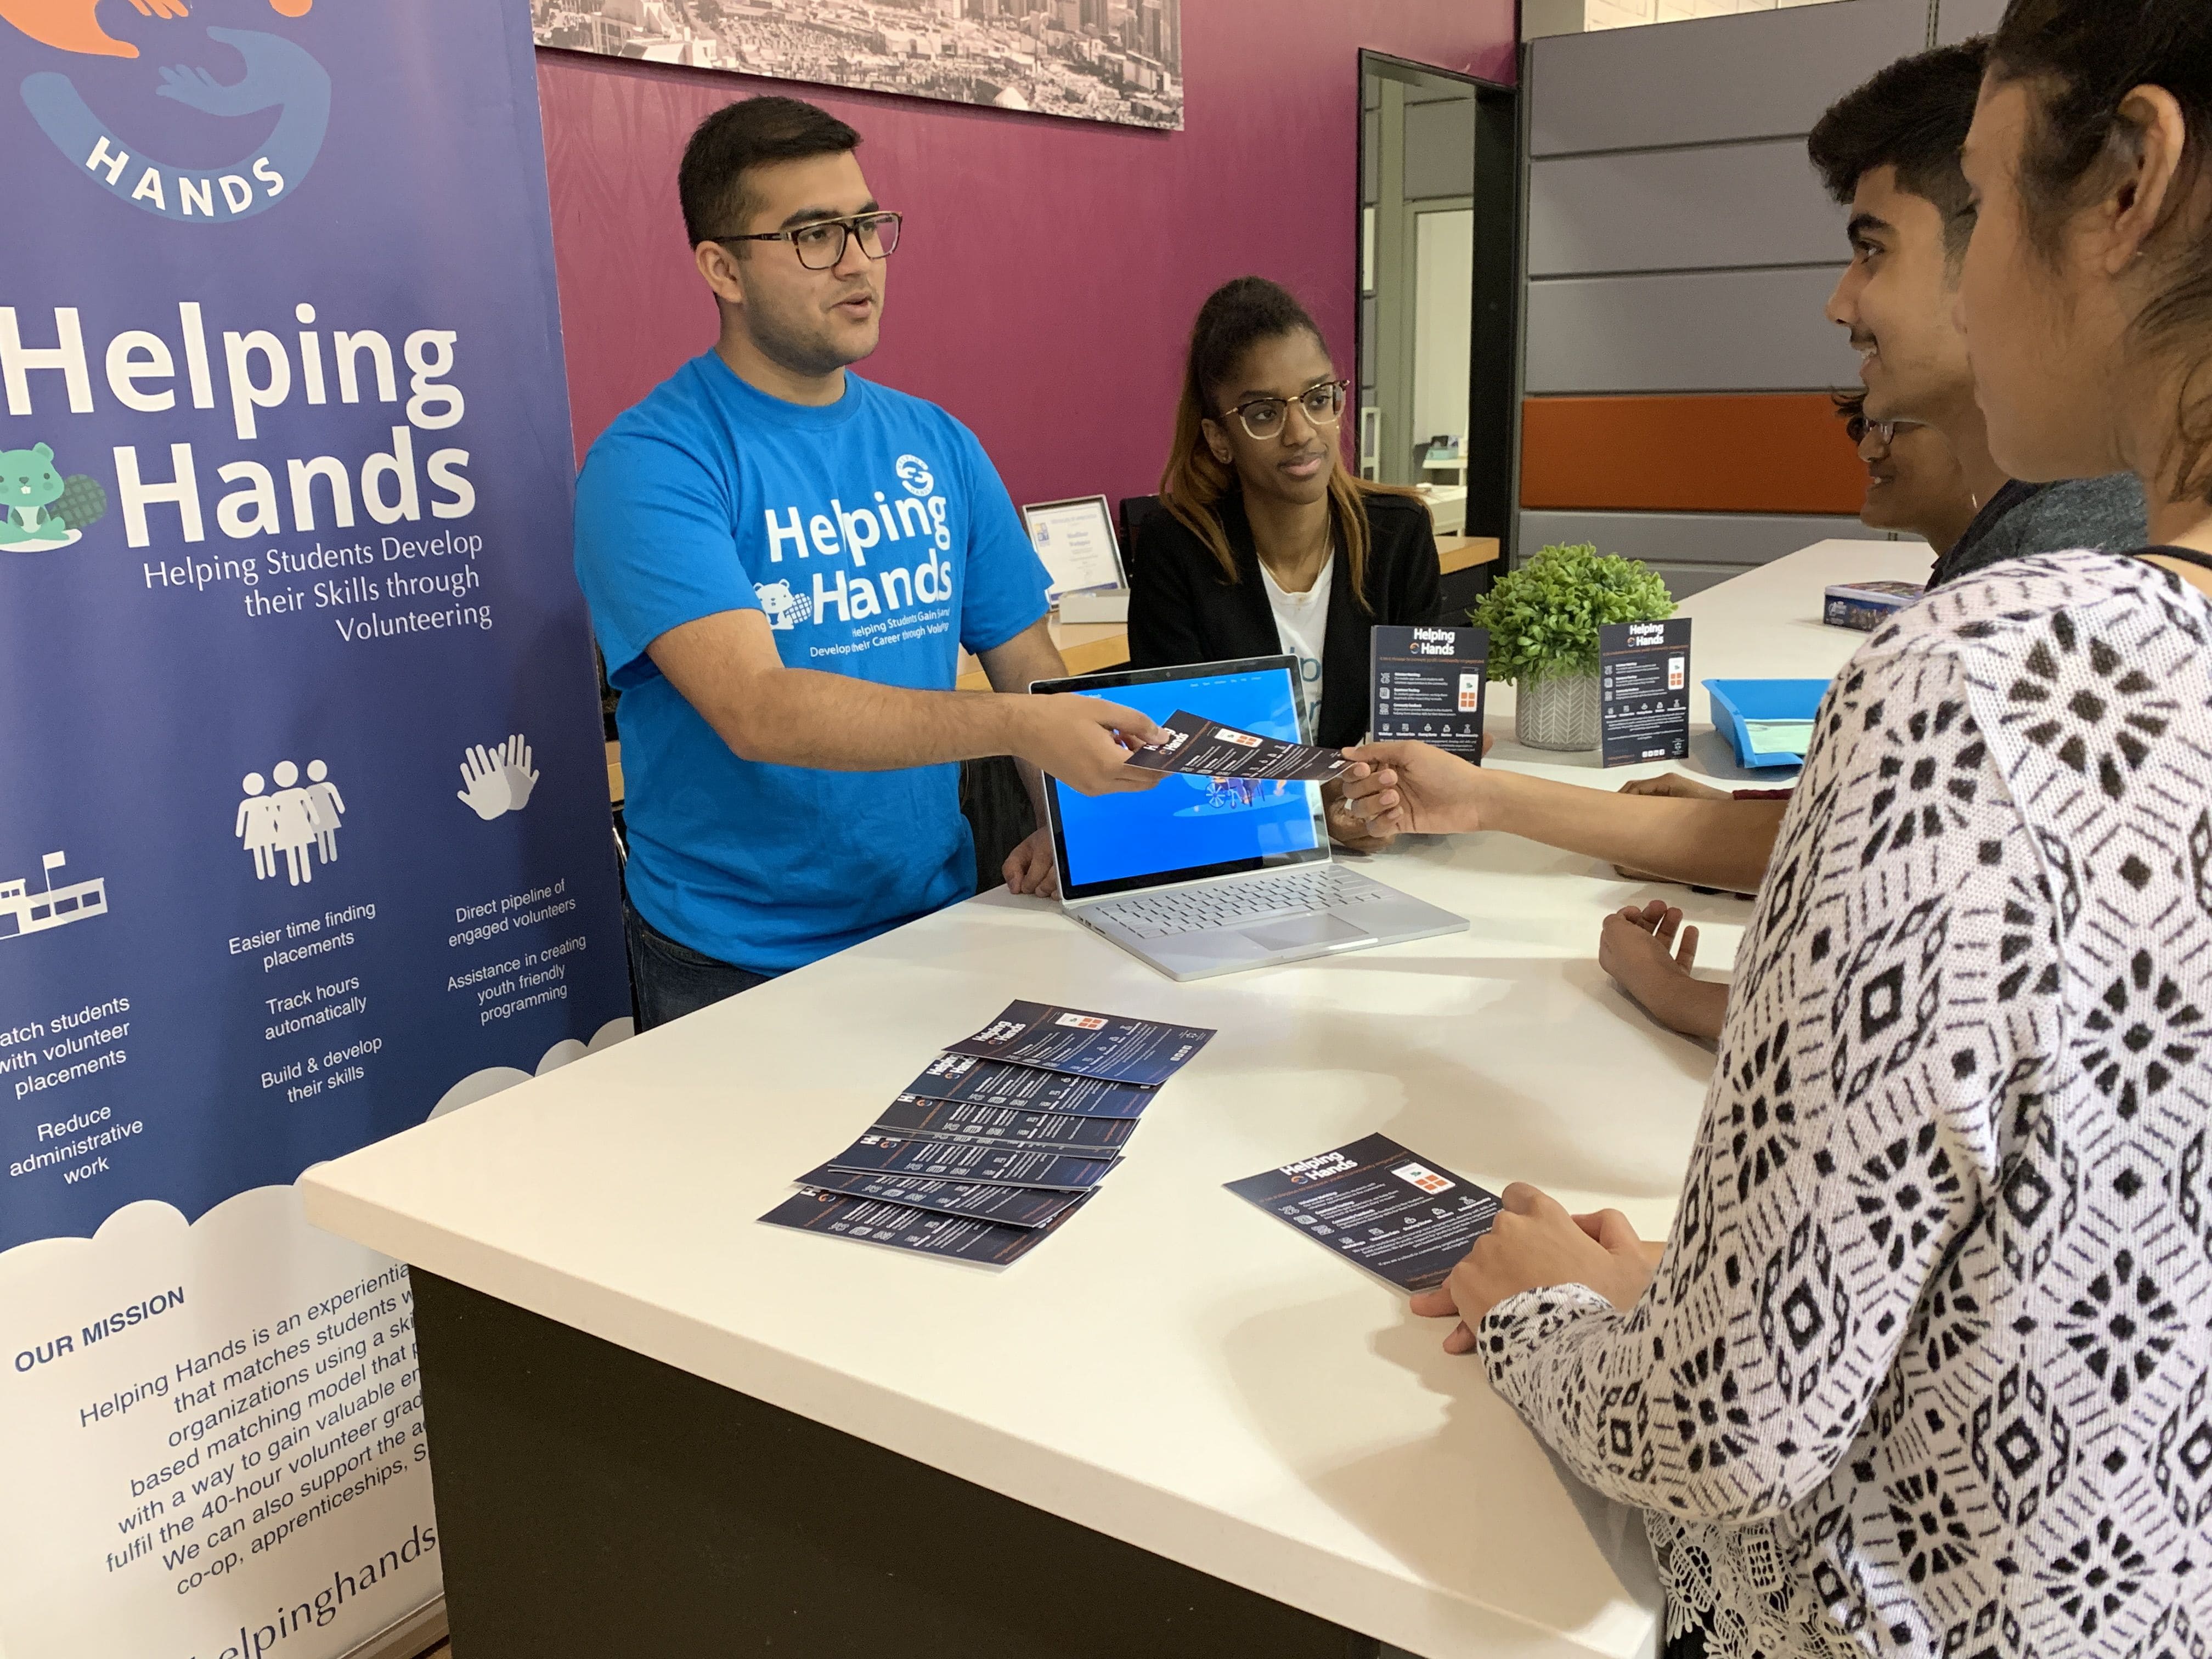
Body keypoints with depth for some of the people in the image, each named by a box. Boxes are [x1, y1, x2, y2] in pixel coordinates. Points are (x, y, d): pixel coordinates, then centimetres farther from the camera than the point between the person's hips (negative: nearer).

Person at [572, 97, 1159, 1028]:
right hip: (738, 971, -4)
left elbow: (1029, 664, 11)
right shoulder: (651, 464, -10)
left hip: (936, 922, 4)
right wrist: (1017, 728, -30)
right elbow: (756, 711, -23)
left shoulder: (936, 444, 9)